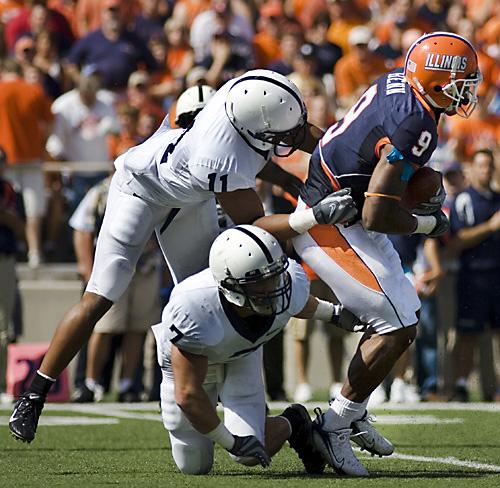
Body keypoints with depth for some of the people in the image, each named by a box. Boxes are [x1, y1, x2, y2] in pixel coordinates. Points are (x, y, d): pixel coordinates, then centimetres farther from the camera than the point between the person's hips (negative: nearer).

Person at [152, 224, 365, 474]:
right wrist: (231, 442, -26)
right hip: (190, 360, -2)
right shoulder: (194, 310, -44)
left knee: (250, 455, -17)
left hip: (242, 354, 2)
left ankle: (293, 423, 17)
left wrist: (333, 313, 18)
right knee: (194, 467, 7)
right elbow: (187, 394, -34)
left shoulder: (290, 283, -32)